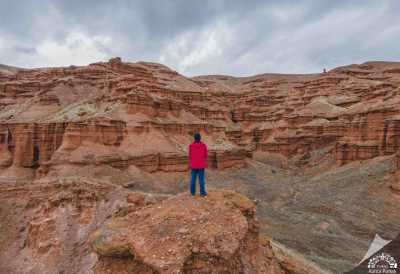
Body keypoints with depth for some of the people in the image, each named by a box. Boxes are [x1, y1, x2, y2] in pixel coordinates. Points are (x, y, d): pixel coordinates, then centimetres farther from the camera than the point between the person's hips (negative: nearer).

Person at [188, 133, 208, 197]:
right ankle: (202, 193, 7)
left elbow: (190, 155, 0)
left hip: (193, 165, 1)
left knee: (193, 178, 11)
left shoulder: (191, 146, -8)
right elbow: (205, 155, 0)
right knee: (201, 179, 4)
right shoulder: (203, 145, -8)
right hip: (201, 165, -1)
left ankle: (193, 192, 19)